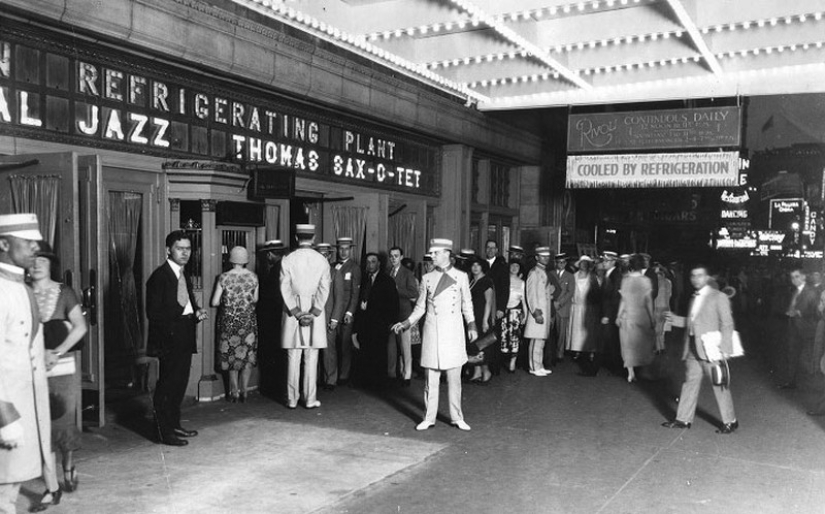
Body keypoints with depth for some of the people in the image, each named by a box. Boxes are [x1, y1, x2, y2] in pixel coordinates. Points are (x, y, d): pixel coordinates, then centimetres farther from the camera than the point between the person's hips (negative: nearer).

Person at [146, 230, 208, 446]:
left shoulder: (184, 275, 15)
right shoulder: (159, 276, -12)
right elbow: (153, 313, -16)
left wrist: (197, 312, 3)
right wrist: (180, 311, -26)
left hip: (185, 339, 9)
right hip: (169, 339, -9)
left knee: (180, 382, 16)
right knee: (167, 384, -4)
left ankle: (174, 425, 28)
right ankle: (165, 432, 4)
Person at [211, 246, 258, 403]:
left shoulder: (224, 277, -8)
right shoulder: (253, 277, -4)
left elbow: (214, 302, -6)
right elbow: (255, 299, 6)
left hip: (229, 319, 0)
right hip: (248, 319, 1)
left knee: (231, 355, 12)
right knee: (248, 356, 11)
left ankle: (234, 391, 11)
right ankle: (244, 391, 10)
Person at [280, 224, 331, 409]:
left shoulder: (288, 260, -1)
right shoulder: (322, 260, 0)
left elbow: (285, 288, -7)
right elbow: (324, 289, -7)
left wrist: (297, 313, -7)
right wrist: (313, 313, -9)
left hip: (292, 312, 0)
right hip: (315, 312, 0)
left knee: (293, 358, 6)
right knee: (311, 358, 4)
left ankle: (292, 399, 11)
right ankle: (310, 399, 7)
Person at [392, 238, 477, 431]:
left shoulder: (461, 277, 4)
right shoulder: (426, 278, 6)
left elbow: (467, 305, 8)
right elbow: (420, 308, 11)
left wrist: (471, 326, -3)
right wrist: (405, 324, 1)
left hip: (453, 331, -1)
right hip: (432, 330, 1)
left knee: (454, 377, 5)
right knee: (431, 378, 3)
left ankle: (457, 417, 16)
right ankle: (429, 418, 13)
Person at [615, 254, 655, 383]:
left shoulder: (625, 280, -5)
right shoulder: (646, 280, -8)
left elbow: (623, 300, -4)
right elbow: (648, 300, -7)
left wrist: (619, 315, 5)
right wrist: (652, 317, 0)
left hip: (627, 316, 1)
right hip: (642, 315, 0)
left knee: (628, 344, 9)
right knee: (643, 343, 17)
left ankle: (630, 372, 5)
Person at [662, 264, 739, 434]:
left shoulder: (719, 297, -7)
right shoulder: (694, 299, 15)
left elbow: (727, 324, -10)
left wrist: (724, 349, -16)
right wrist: (676, 320, 11)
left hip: (711, 350, -7)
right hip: (693, 350, 7)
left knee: (719, 385, 1)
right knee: (690, 383, 11)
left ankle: (730, 421, 13)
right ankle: (683, 419, 19)